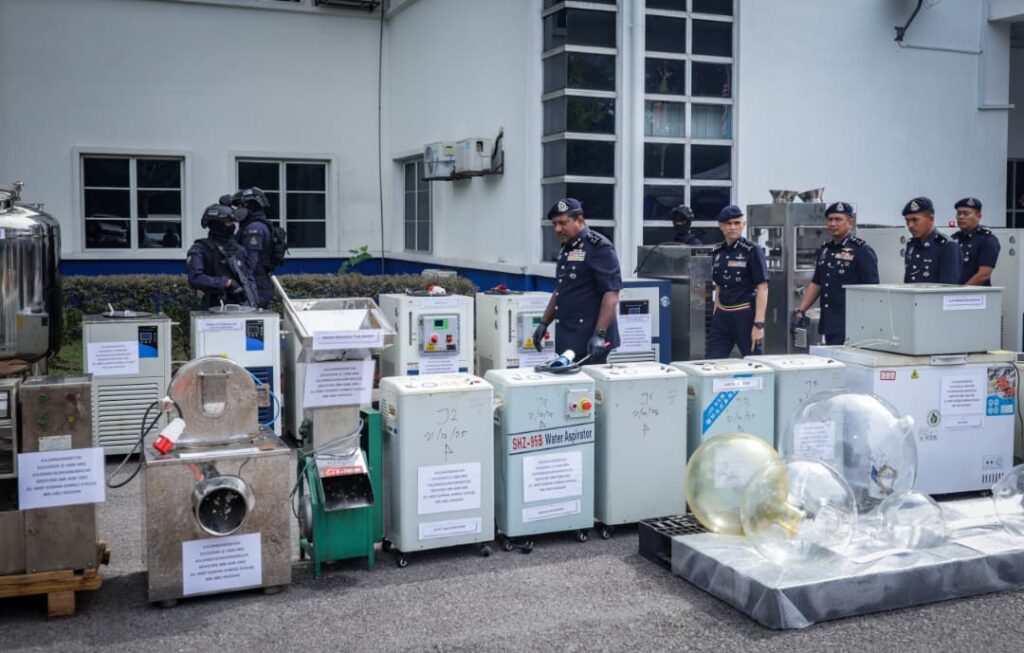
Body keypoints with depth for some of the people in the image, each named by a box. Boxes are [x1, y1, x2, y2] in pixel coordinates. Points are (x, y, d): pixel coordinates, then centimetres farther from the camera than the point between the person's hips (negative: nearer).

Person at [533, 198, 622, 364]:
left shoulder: (599, 247, -10)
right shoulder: (566, 249, 18)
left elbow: (611, 293, -17)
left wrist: (600, 334, -23)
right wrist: (544, 323, 22)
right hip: (567, 338, 8)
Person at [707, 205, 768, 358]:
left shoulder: (752, 251, -7)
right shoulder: (717, 252, 9)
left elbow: (762, 288, -11)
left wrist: (759, 324, -17)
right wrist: (715, 315, 13)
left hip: (745, 315, -5)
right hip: (722, 316, 5)